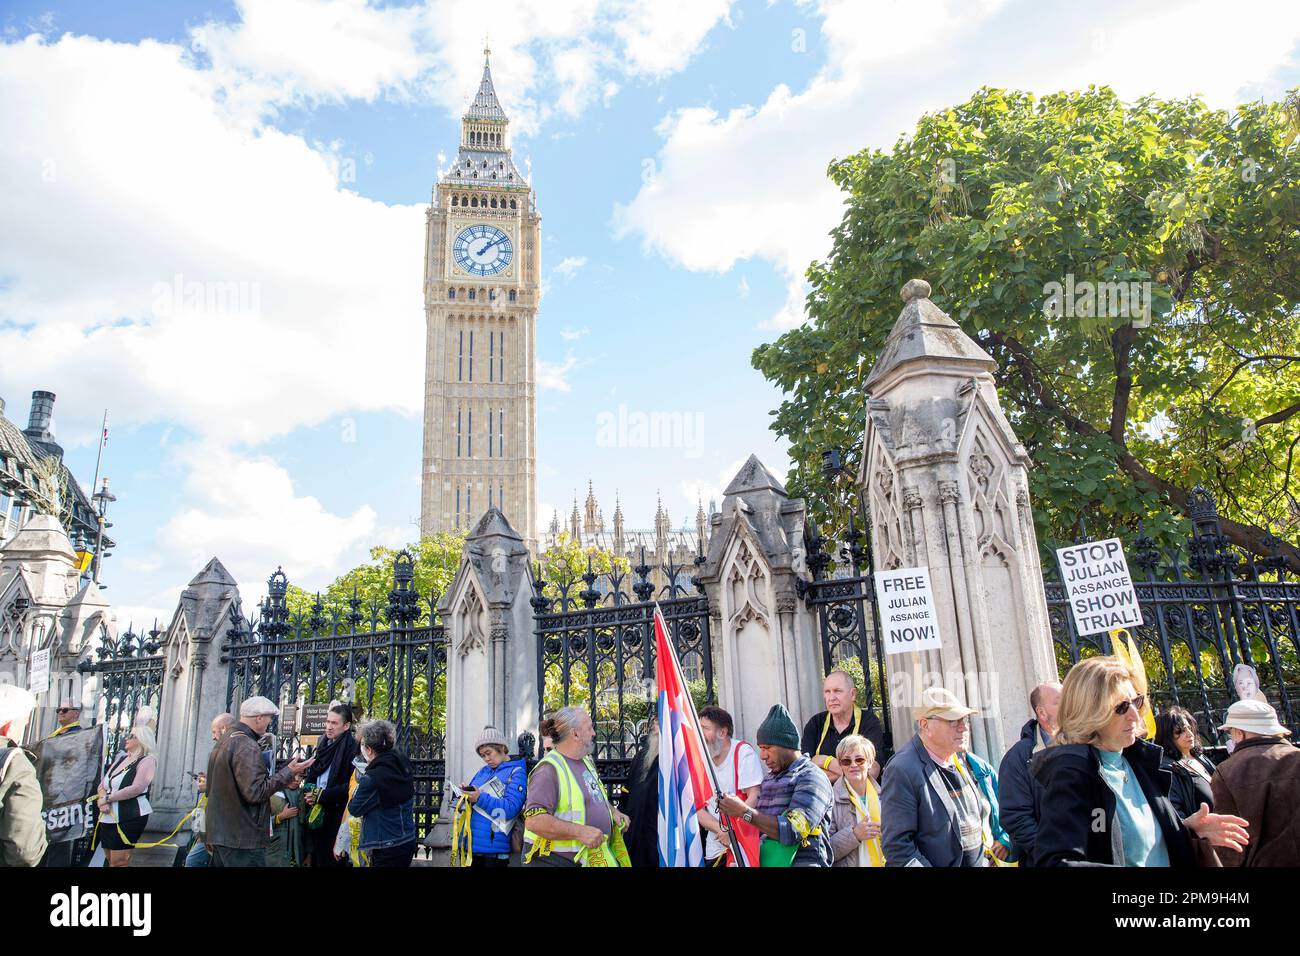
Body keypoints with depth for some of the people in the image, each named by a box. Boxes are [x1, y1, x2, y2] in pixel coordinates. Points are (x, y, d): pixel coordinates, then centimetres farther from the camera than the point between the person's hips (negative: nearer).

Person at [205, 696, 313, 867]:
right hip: (243, 840, -10)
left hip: (218, 833, 10)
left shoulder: (224, 741, 13)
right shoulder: (247, 746, -18)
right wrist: (288, 773, -16)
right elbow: (255, 792, -24)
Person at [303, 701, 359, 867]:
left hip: (336, 817, -7)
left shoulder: (352, 748, -16)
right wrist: (308, 794, -2)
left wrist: (321, 795, -16)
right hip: (317, 815, 8)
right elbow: (312, 776, 18)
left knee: (330, 860, 1)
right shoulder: (324, 745, 10)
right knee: (317, 858, 16)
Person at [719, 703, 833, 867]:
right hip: (763, 861, 5)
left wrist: (745, 812, -15)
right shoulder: (769, 780, 16)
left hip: (800, 861, -5)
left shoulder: (812, 778, -4)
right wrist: (731, 812, 3)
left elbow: (793, 831, -15)